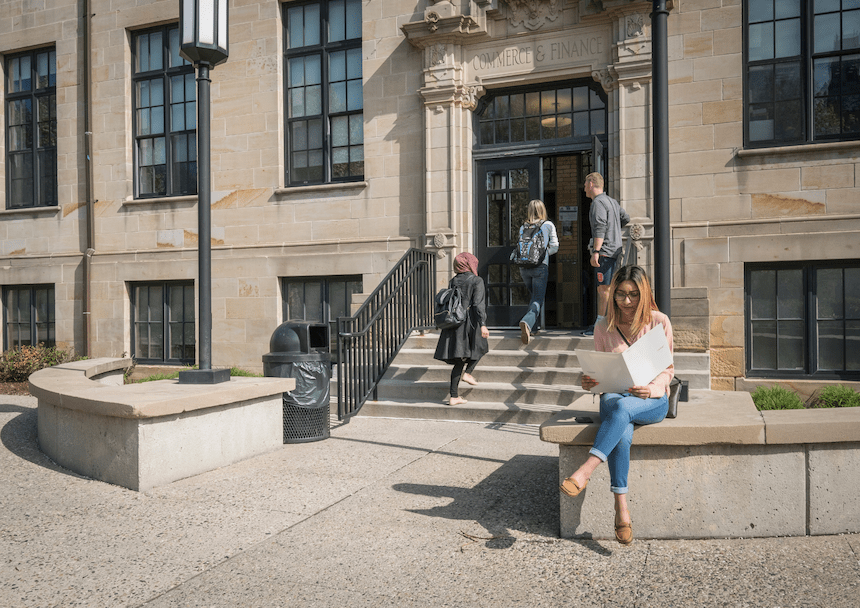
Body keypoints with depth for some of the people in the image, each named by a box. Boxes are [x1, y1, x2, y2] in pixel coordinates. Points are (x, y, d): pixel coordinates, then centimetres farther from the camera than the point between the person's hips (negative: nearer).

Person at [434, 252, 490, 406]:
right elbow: (478, 303, -15)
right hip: (470, 321, -5)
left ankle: (454, 396, 8)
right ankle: (468, 372, 4)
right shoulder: (477, 281, -6)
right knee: (480, 347, 24)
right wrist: (483, 324, -19)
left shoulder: (454, 281, 9)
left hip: (454, 322, 5)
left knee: (458, 361, 9)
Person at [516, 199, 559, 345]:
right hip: (540, 266, -3)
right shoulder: (548, 225, 6)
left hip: (524, 266, 3)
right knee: (538, 299, -7)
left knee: (533, 296, 21)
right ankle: (527, 322, -34)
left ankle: (533, 327, 16)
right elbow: (554, 247, 7)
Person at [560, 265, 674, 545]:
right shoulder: (603, 327, 5)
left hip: (652, 401, -1)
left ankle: (585, 472, -41)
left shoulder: (659, 322, 0)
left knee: (622, 408, -37)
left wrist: (652, 389, -18)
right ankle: (621, 508, -30)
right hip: (614, 396, 2)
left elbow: (668, 369, 3)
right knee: (622, 434, -34)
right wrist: (590, 382, -13)